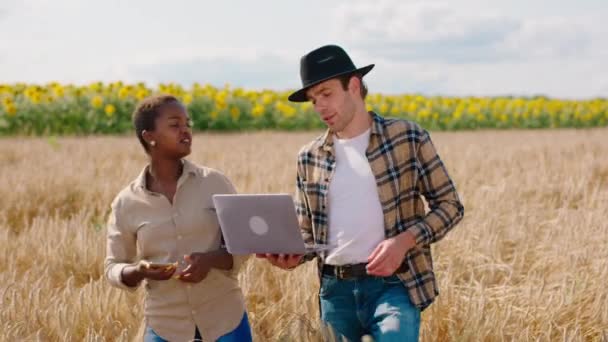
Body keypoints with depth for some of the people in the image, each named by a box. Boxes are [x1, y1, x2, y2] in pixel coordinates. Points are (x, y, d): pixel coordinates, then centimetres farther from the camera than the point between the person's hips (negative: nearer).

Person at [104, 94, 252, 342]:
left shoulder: (214, 183, -3)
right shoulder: (127, 203, -2)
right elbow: (113, 269, 5)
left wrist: (210, 260, -20)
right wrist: (140, 272, -17)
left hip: (225, 316, 0)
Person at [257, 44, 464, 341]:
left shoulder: (407, 137, -1)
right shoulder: (309, 158, 9)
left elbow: (449, 204, 3)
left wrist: (405, 240, -13)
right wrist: (291, 255, -7)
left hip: (393, 283, -4)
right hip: (335, 289, 4)